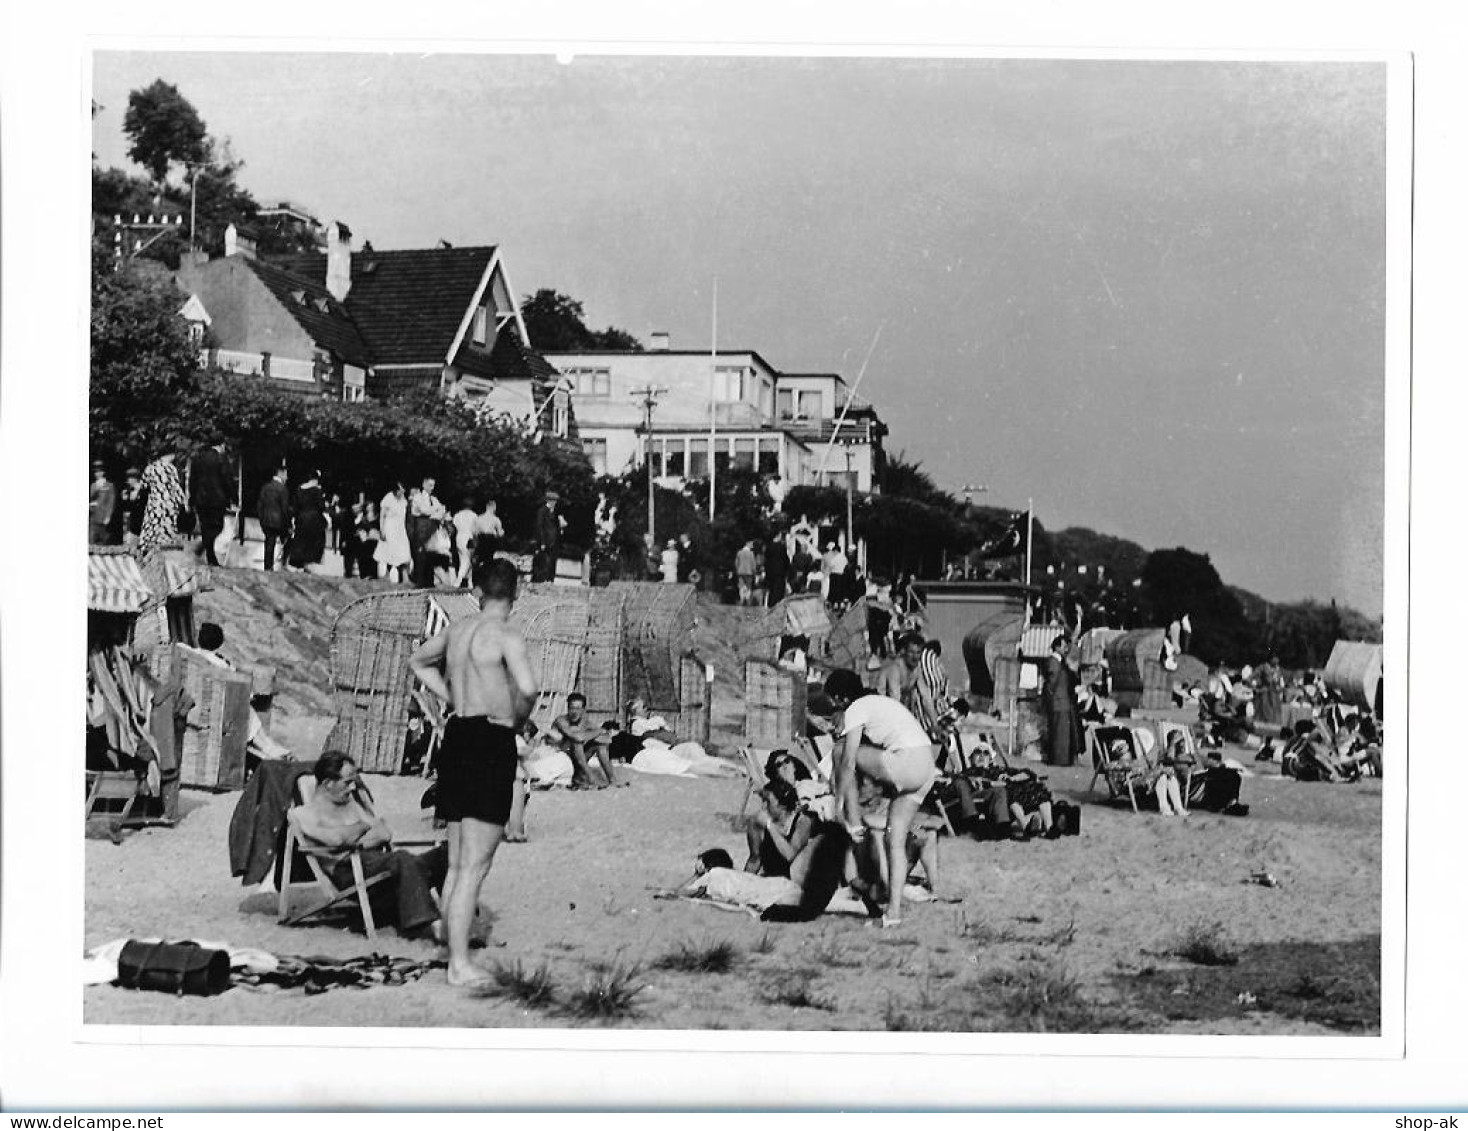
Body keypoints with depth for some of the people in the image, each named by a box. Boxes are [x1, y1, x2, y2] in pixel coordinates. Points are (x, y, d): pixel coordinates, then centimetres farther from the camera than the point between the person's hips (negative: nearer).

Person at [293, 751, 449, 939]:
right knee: (402, 859, -38)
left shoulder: (353, 800, 28)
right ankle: (426, 923, -49)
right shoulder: (305, 814, 8)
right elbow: (337, 838, -13)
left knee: (444, 854, -16)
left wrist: (356, 840, -4)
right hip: (348, 870, -7)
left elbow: (386, 834, 16)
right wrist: (365, 825, 4)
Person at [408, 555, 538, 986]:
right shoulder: (506, 635, -11)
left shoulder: (457, 630, 11)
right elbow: (528, 688, -28)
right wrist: (518, 721, -7)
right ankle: (460, 964, -5)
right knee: (475, 865, -5)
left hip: (456, 736, 8)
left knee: (457, 864, 13)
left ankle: (454, 956, 18)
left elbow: (418, 662, 31)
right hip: (491, 743, -8)